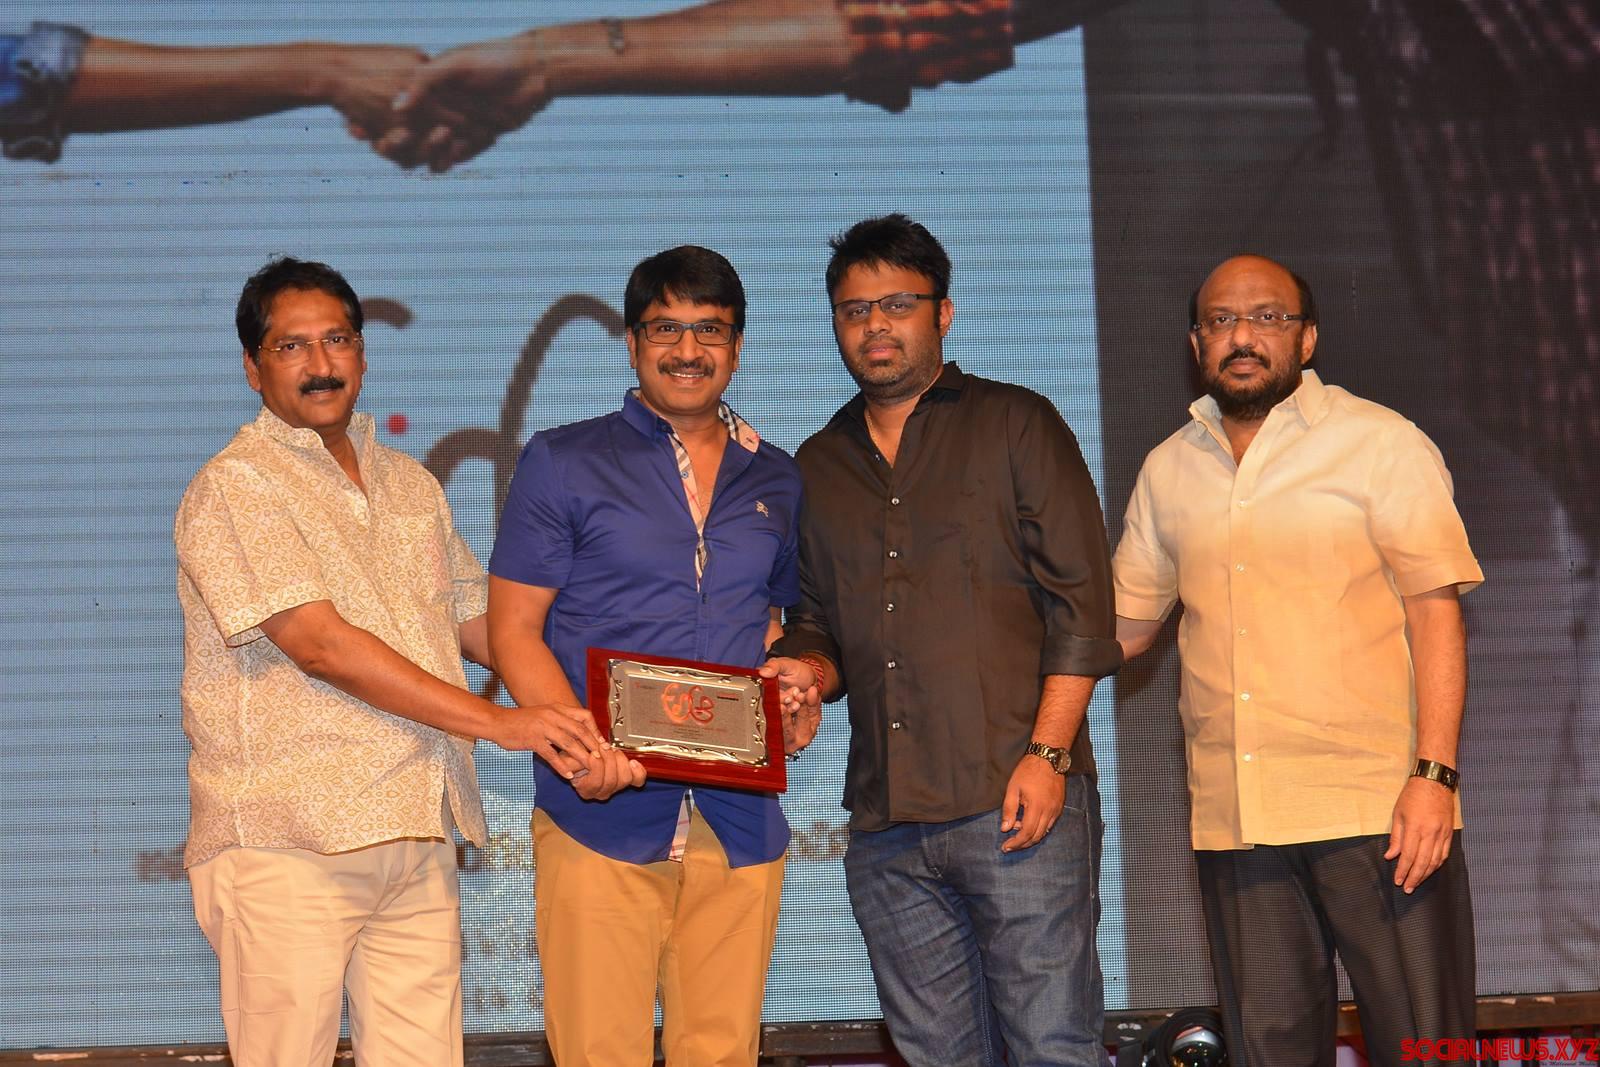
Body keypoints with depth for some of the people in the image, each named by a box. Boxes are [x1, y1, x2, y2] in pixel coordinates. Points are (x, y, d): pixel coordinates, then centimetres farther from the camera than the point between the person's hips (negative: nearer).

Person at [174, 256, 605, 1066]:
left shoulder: (409, 485, 18)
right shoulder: (234, 488, -6)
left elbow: (476, 619, 21)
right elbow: (320, 644, -15)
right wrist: (499, 722, -16)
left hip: (417, 835, 6)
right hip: (288, 842, -6)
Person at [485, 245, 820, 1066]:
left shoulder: (775, 481, 16)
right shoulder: (563, 464, 5)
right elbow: (513, 630, 1)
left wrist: (799, 682, 1)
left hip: (740, 815, 3)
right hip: (601, 814, -3)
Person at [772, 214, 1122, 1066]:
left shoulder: (1015, 426, 5)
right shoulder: (816, 468, 19)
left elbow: (1081, 603, -1)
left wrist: (1047, 753, -11)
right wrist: (809, 671, 0)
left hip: (1016, 803, -5)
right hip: (887, 826, 5)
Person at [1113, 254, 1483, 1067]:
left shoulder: (1379, 444, 2)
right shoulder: (1169, 471, 14)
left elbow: (1436, 612, -3)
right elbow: (1123, 624, 21)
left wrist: (1433, 775, -13)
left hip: (1376, 808, -4)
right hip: (1233, 818, 4)